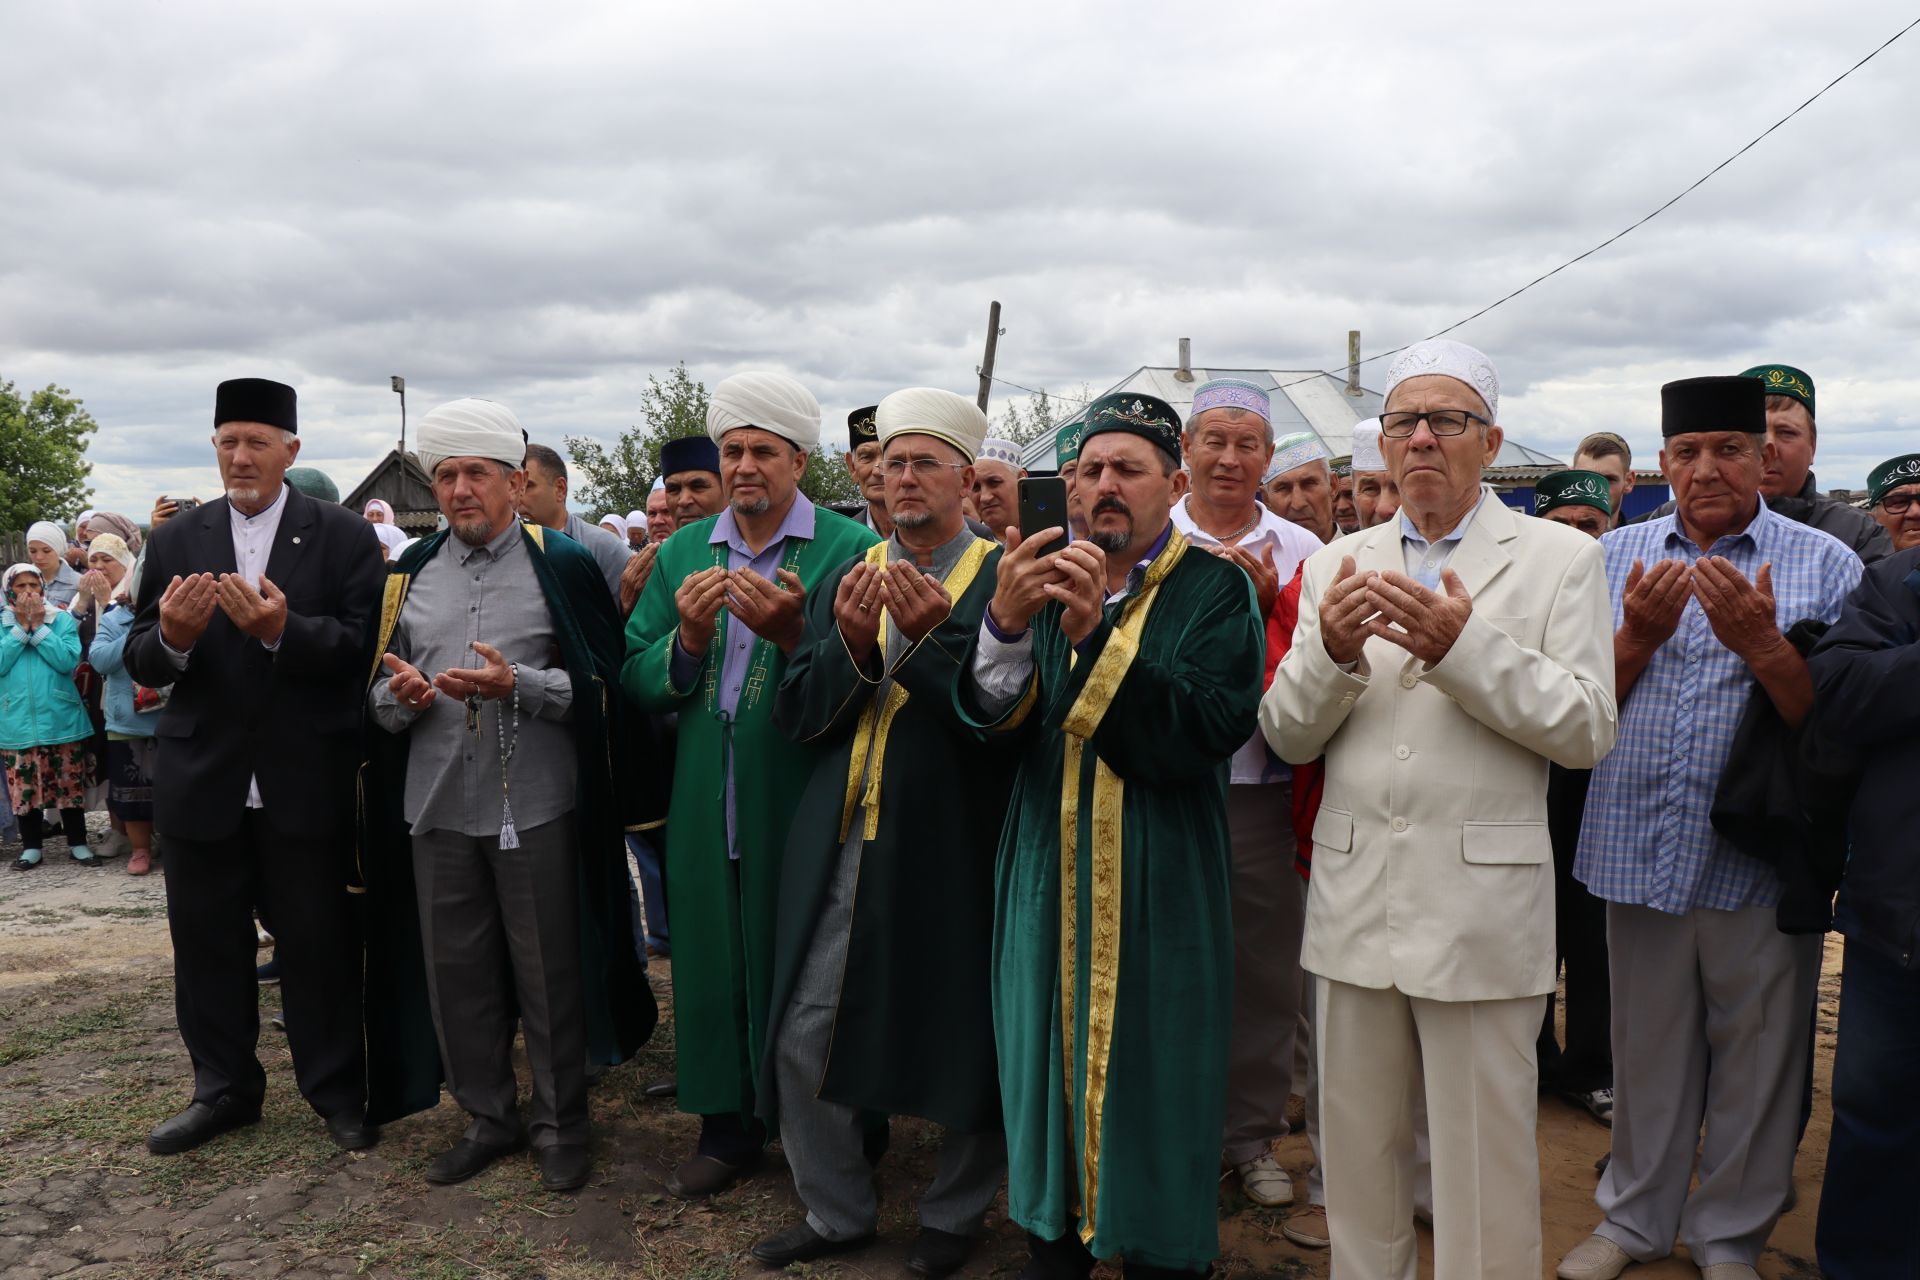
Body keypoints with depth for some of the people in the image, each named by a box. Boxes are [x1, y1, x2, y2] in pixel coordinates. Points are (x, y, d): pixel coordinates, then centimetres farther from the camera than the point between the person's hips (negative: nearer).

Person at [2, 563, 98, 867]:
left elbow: (68, 661, -12)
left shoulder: (62, 619, 2)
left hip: (61, 720, -1)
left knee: (70, 785, 5)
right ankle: (31, 846, 19)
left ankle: (77, 842, 15)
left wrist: (38, 626, -12)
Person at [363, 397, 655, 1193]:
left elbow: (600, 683, -6)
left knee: (549, 975, 6)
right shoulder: (410, 574, 11)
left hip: (537, 807, -4)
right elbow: (378, 693, 14)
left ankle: (561, 1125, 24)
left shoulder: (563, 567, -1)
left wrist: (518, 685, -21)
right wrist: (399, 697, -9)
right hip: (438, 807, 4)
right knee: (455, 972, 12)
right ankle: (487, 1118, 30)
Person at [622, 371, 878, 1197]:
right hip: (705, 810, 4)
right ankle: (727, 1125, 31)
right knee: (712, 960, 12)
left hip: (803, 807, -4)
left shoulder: (850, 550, -6)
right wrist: (687, 641, -13)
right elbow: (636, 682, 5)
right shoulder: (682, 554, 9)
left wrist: (793, 634, -26)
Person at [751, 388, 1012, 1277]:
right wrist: (850, 644, -13)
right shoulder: (844, 582, 10)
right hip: (842, 846, 4)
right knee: (804, 1037, 9)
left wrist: (933, 634, -23)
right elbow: (795, 715, 4)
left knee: (961, 1038, 9)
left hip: (953, 848, -4)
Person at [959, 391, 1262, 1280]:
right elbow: (997, 725, -5)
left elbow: (1211, 731, -19)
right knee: (1048, 1068, 14)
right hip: (1048, 883, 4)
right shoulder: (1049, 579, 6)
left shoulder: (1214, 590, -5)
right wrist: (1006, 623, -24)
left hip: (1160, 892, -3)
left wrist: (1096, 631, -27)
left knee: (1152, 1093, 8)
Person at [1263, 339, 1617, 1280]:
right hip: (1355, 901, 3)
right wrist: (1331, 652, -15)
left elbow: (1588, 730, -8)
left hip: (1482, 908, -3)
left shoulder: (1560, 558, 1)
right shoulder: (1336, 564, 9)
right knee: (1356, 1149, 15)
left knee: (1482, 1158, 6)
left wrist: (1465, 647, -20)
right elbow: (1287, 736, 4)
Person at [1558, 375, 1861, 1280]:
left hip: (1762, 859, -1)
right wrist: (1638, 637, -16)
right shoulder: (1618, 556, 5)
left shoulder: (1825, 564, -2)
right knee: (1646, 1051, 16)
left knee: (1754, 1060, 12)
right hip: (1641, 852, 2)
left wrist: (1761, 644, -23)